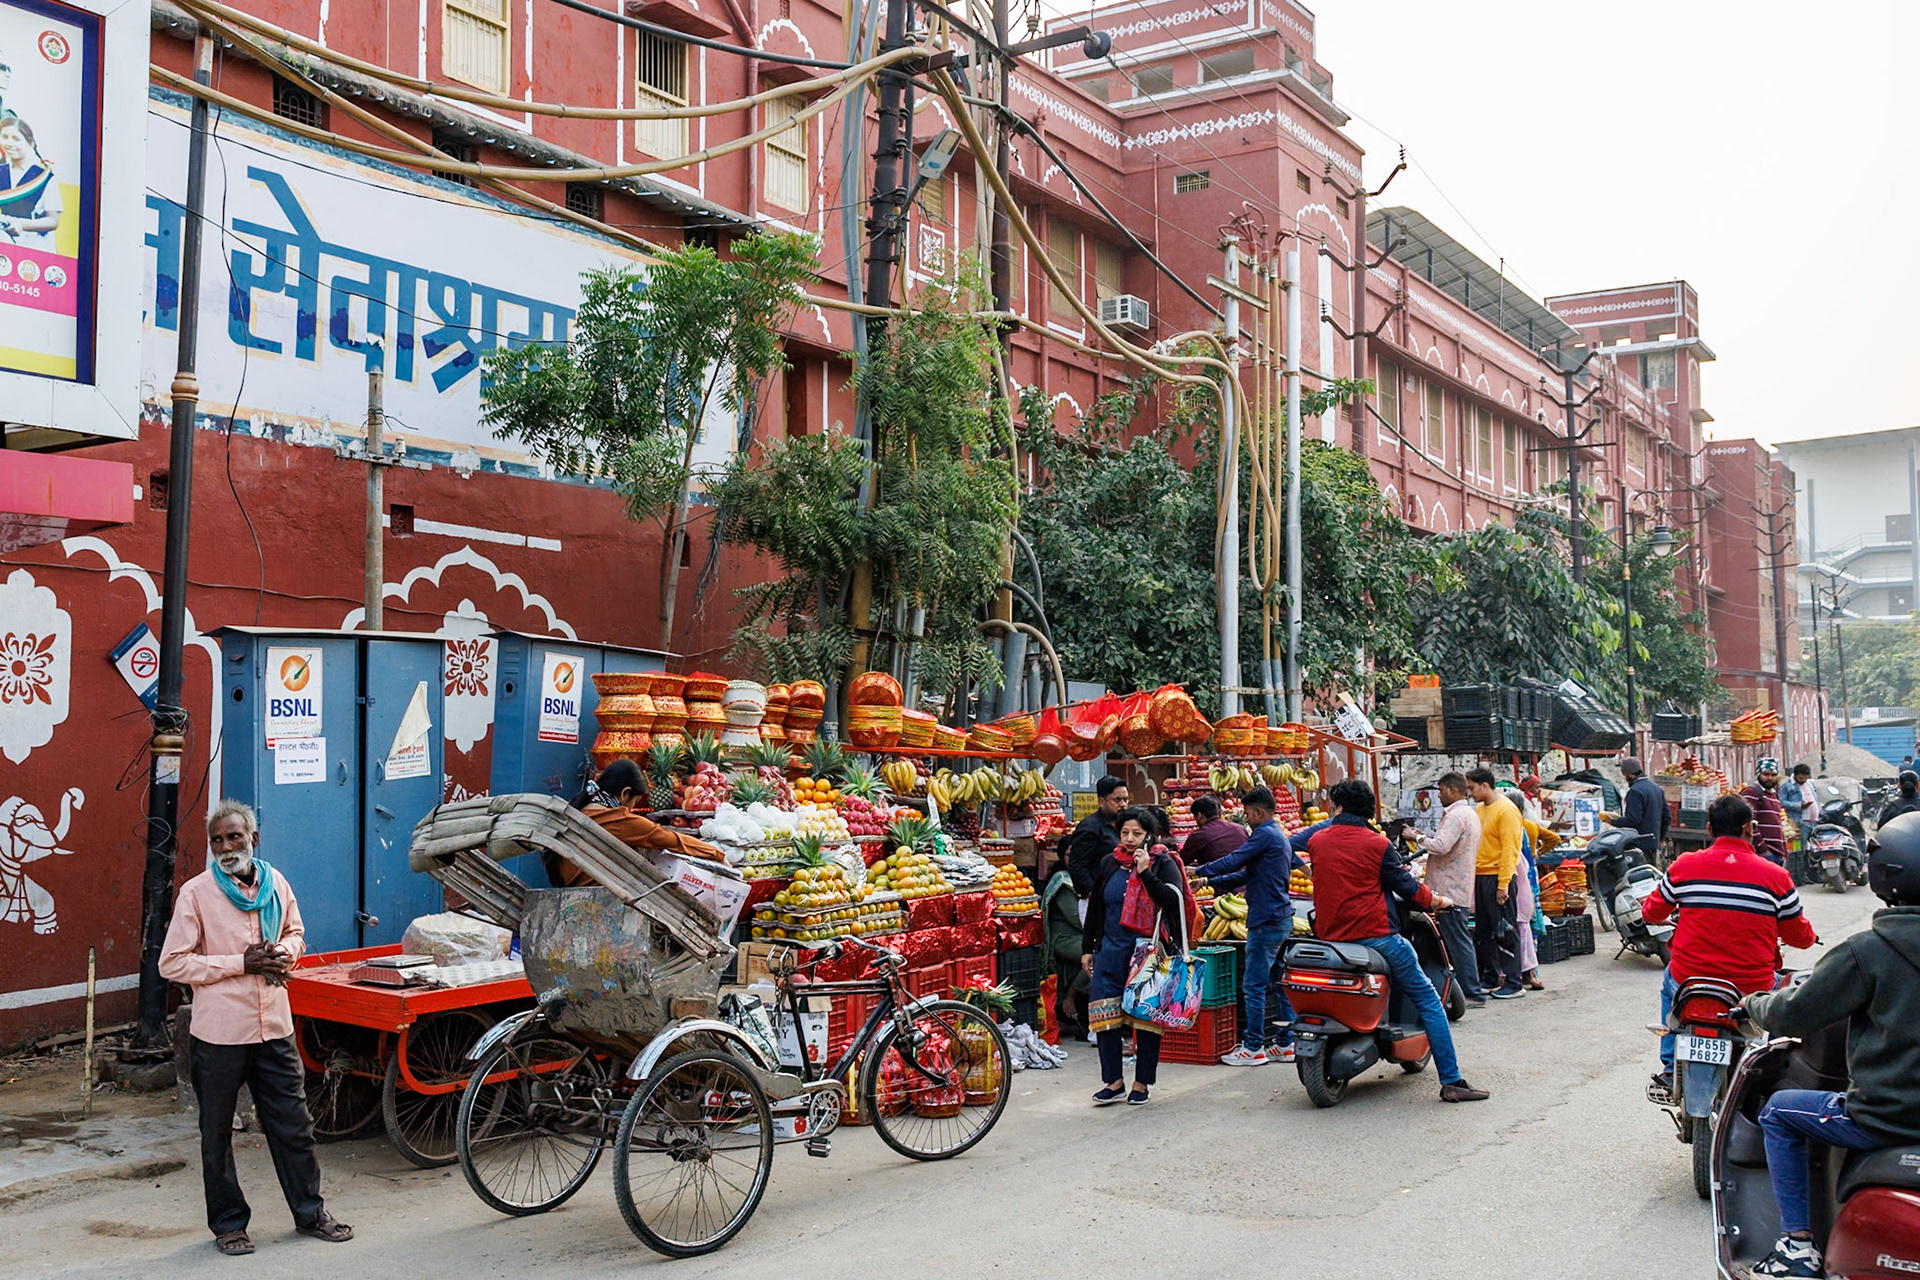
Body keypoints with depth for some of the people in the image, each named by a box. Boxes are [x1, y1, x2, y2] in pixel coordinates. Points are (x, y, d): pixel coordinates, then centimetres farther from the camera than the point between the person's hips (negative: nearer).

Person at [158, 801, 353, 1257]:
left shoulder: (275, 883, 3)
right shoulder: (195, 894, -9)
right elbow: (172, 963, -10)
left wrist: (286, 955, -4)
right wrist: (241, 964, -17)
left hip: (274, 1028, 3)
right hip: (219, 1034, -3)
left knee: (293, 1125, 10)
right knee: (217, 1133, 10)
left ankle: (310, 1213, 25)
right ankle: (228, 1223, 26)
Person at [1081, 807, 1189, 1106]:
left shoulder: (1163, 863, 0)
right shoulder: (1108, 864, 11)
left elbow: (1173, 901, -16)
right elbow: (1094, 909, 18)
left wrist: (1145, 872, -19)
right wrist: (1087, 948, 15)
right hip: (1110, 952, 4)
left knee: (1147, 1018, 2)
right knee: (1103, 1017, -2)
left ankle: (1142, 1083, 14)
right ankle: (1114, 1082, 10)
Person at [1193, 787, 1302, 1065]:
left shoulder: (1264, 835, -13)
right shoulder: (1281, 836, 19)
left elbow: (1233, 861, -17)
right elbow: (1247, 873, 20)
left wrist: (1198, 871, -5)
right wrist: (1210, 883, 16)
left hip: (1266, 921, -10)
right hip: (1283, 918, 10)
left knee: (1256, 985, -5)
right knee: (1280, 983, 12)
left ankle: (1253, 1048, -2)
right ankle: (1285, 1044, 16)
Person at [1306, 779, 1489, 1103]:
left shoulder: (1316, 843, 4)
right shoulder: (1376, 844, -6)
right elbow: (1409, 889, -1)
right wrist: (1440, 901, 17)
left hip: (1329, 938, 4)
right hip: (1375, 936, -4)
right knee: (1428, 1001, 6)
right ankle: (1452, 1081, 2)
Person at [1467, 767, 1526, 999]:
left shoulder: (1506, 810, -11)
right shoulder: (1480, 810, 16)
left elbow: (1509, 850, -16)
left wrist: (1503, 884, -20)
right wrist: (1472, 879, 11)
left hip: (1497, 877, -9)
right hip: (1480, 877, 9)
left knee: (1505, 932, -4)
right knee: (1482, 932, 13)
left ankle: (1514, 984, 0)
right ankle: (1490, 978, 22)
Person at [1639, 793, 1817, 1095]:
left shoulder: (1684, 866, -4)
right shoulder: (1775, 876, -6)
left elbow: (1652, 912, 10)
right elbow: (1801, 936, 4)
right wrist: (1808, 936, 29)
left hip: (1689, 981, 0)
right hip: (1751, 989, 0)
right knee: (1776, 985, 35)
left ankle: (1671, 1071, 35)